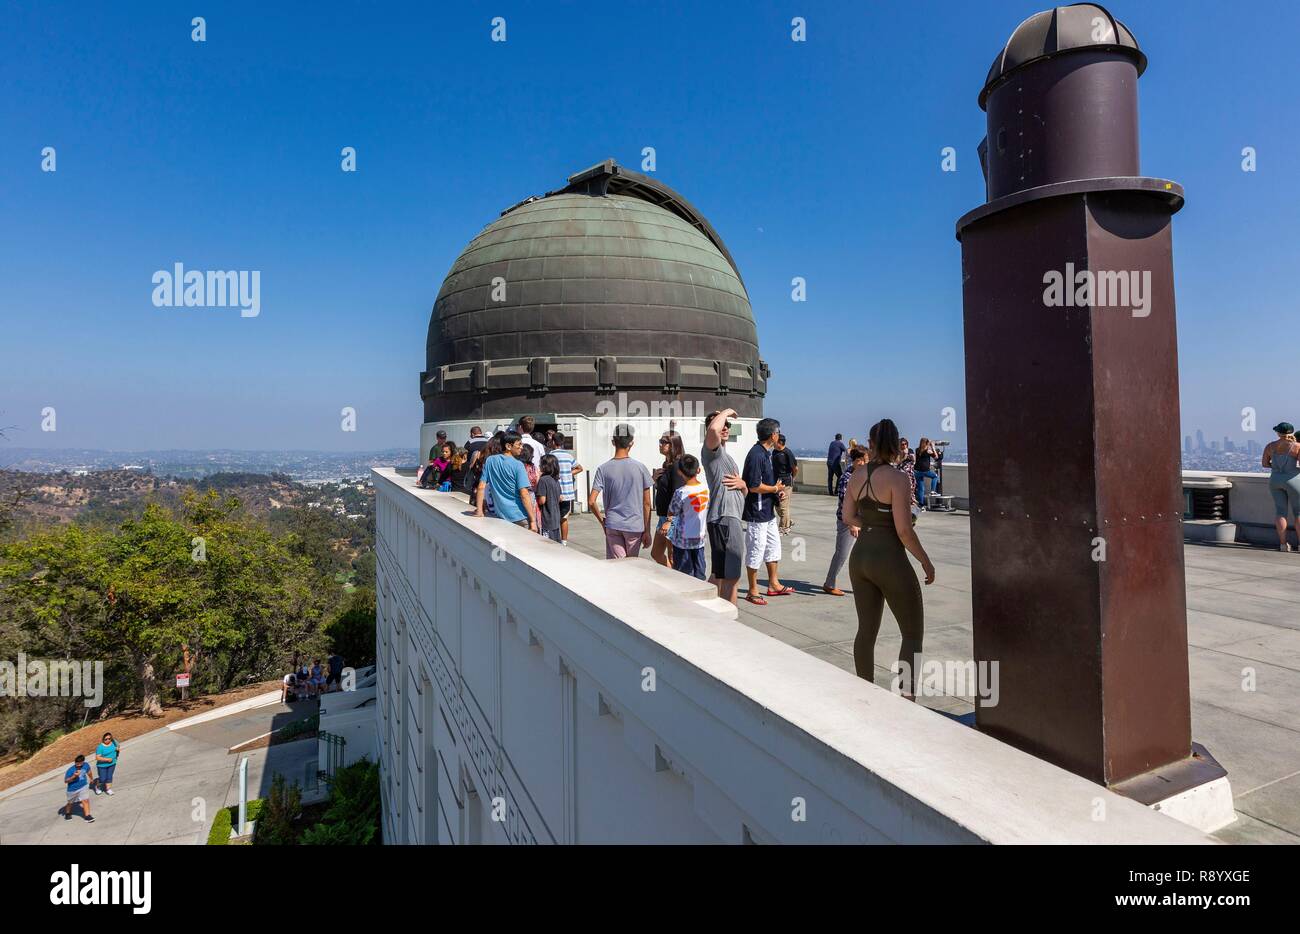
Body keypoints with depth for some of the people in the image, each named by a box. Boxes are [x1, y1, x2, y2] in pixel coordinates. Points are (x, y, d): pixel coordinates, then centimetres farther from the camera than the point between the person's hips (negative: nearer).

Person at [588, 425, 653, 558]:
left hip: (612, 526, 0)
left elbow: (591, 502, -9)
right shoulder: (640, 468, -4)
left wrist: (601, 520, 7)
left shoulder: (603, 469, -5)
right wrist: (647, 531, 6)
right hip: (635, 526, 0)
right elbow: (646, 504, -2)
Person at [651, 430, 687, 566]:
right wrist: (655, 478, 2)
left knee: (673, 557, 0)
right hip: (663, 516, 10)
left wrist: (669, 520, -23)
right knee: (656, 553, 17)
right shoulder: (666, 465, 12)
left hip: (673, 517, -10)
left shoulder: (677, 466, -16)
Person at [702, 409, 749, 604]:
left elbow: (743, 493, 27)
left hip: (731, 518, 10)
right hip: (724, 518, -10)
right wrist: (726, 411, -10)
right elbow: (713, 429, -30)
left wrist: (742, 484, 2)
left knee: (719, 574, 18)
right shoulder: (712, 451, -5)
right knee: (731, 577, -8)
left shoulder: (728, 456, 24)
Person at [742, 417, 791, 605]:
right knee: (755, 551, 0)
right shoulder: (756, 455, -21)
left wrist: (777, 490, 4)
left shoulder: (766, 453, 11)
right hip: (756, 513, -10)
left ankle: (773, 584, 32)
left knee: (773, 547, 19)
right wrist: (775, 488, -11)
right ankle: (752, 591, 12)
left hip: (768, 511, 10)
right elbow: (754, 486, -25)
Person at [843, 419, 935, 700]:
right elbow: (904, 530, -19)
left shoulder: (858, 474, 3)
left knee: (866, 629, 15)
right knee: (913, 633, 8)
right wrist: (926, 561, -7)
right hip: (890, 560, -6)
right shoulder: (897, 478, -16)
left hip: (860, 557, 6)